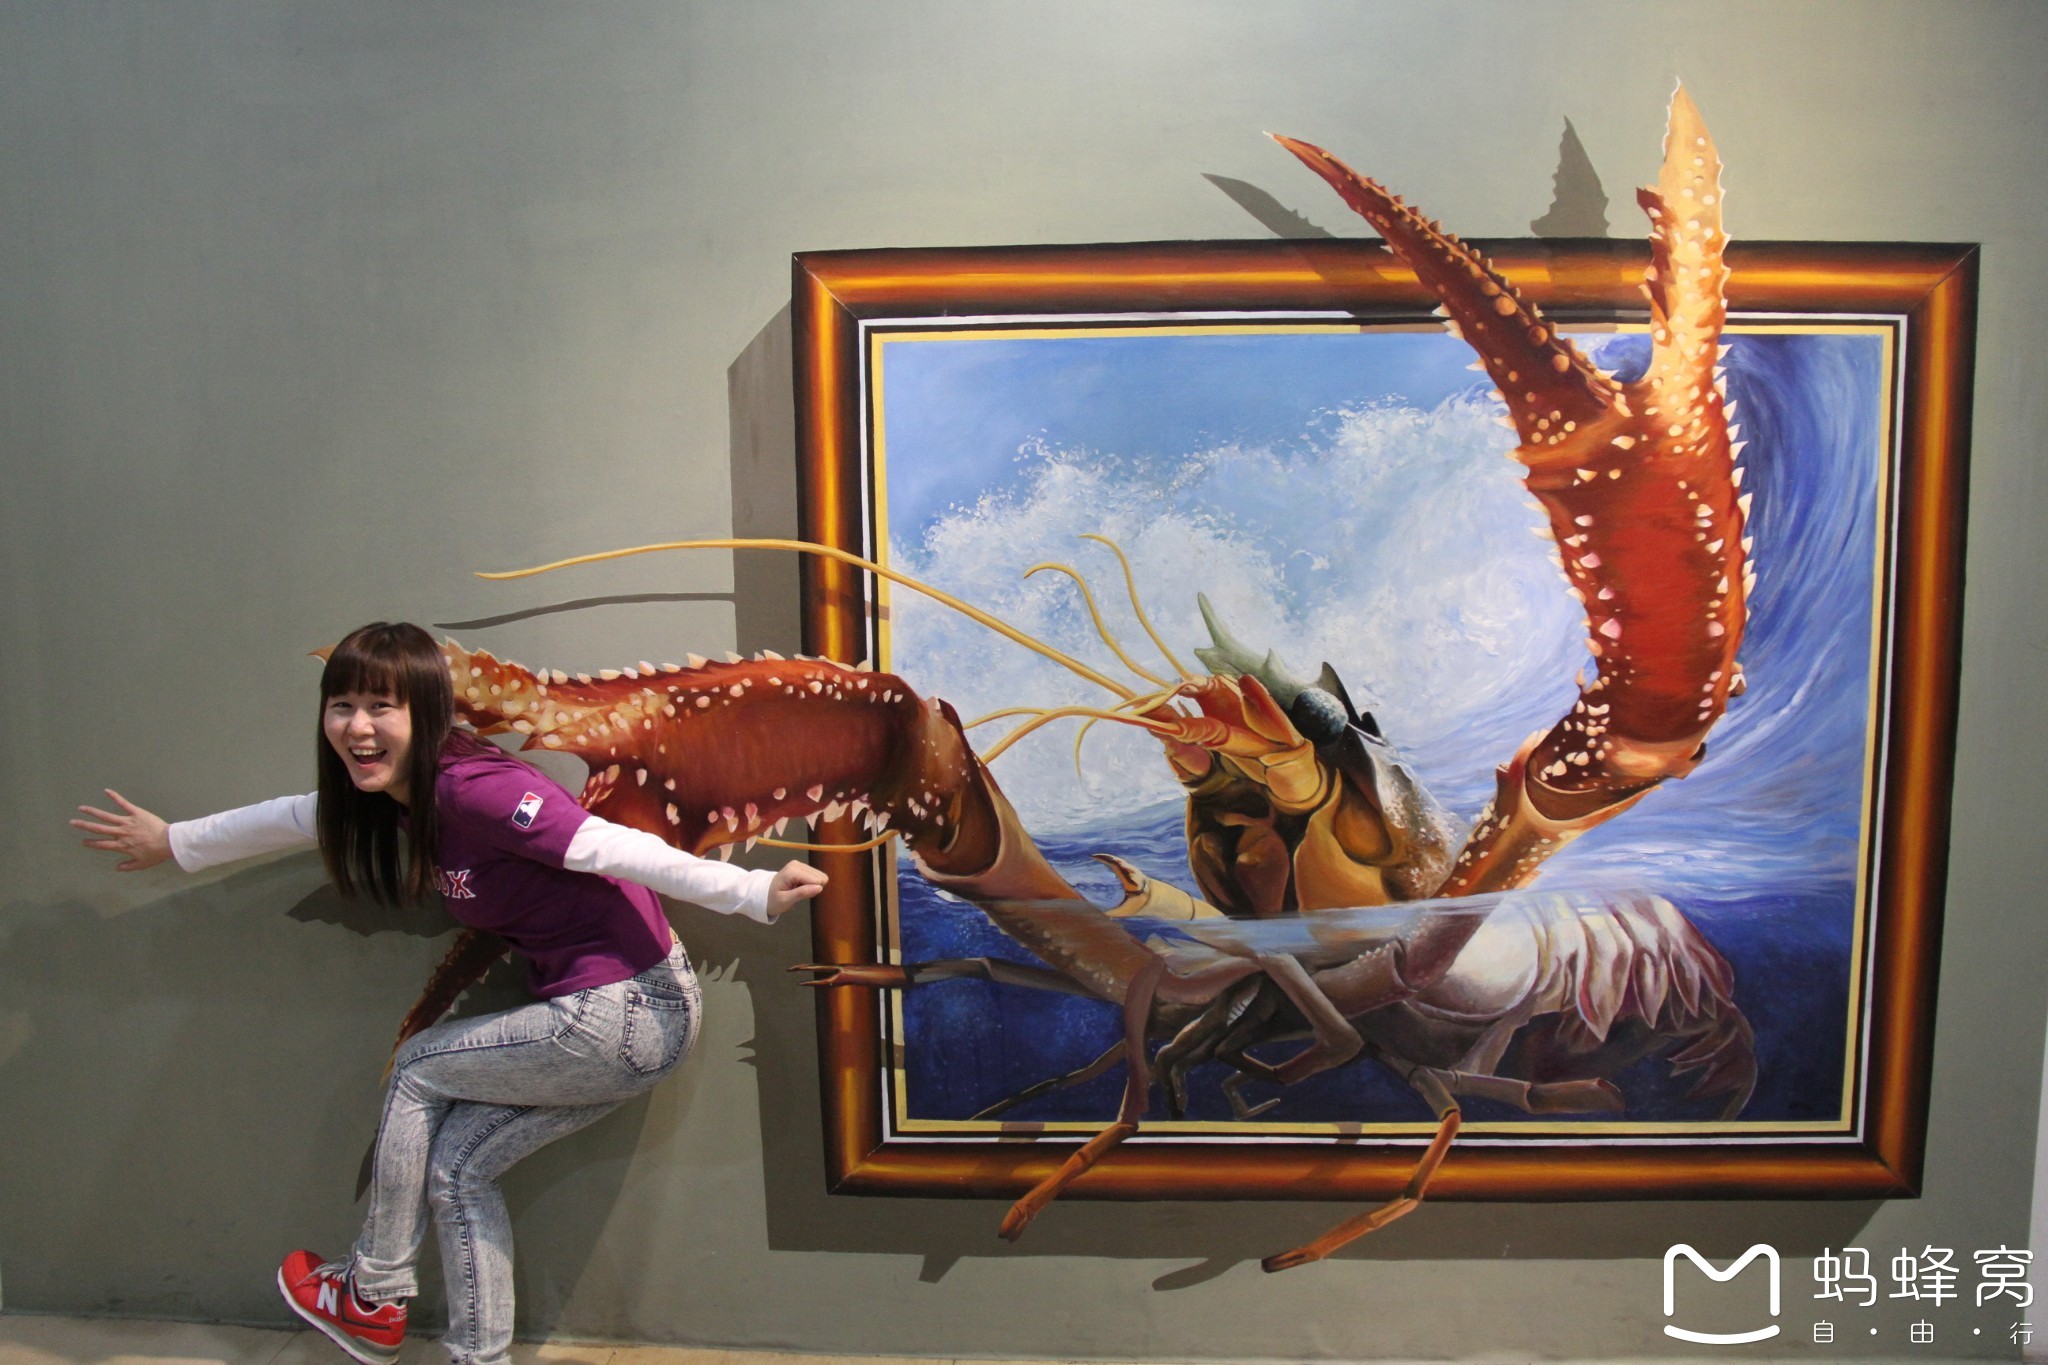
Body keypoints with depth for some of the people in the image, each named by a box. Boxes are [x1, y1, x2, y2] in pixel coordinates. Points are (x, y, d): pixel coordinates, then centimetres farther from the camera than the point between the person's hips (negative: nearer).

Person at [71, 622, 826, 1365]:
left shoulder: (474, 790, -20)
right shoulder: (390, 796, 8)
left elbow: (615, 848, -27)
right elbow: (292, 817, 25)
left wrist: (755, 892, -34)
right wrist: (173, 841, 38)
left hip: (633, 1011, -8)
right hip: (618, 1022, 8)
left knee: (419, 1067, 6)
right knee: (457, 1166, 12)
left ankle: (372, 1297, 24)